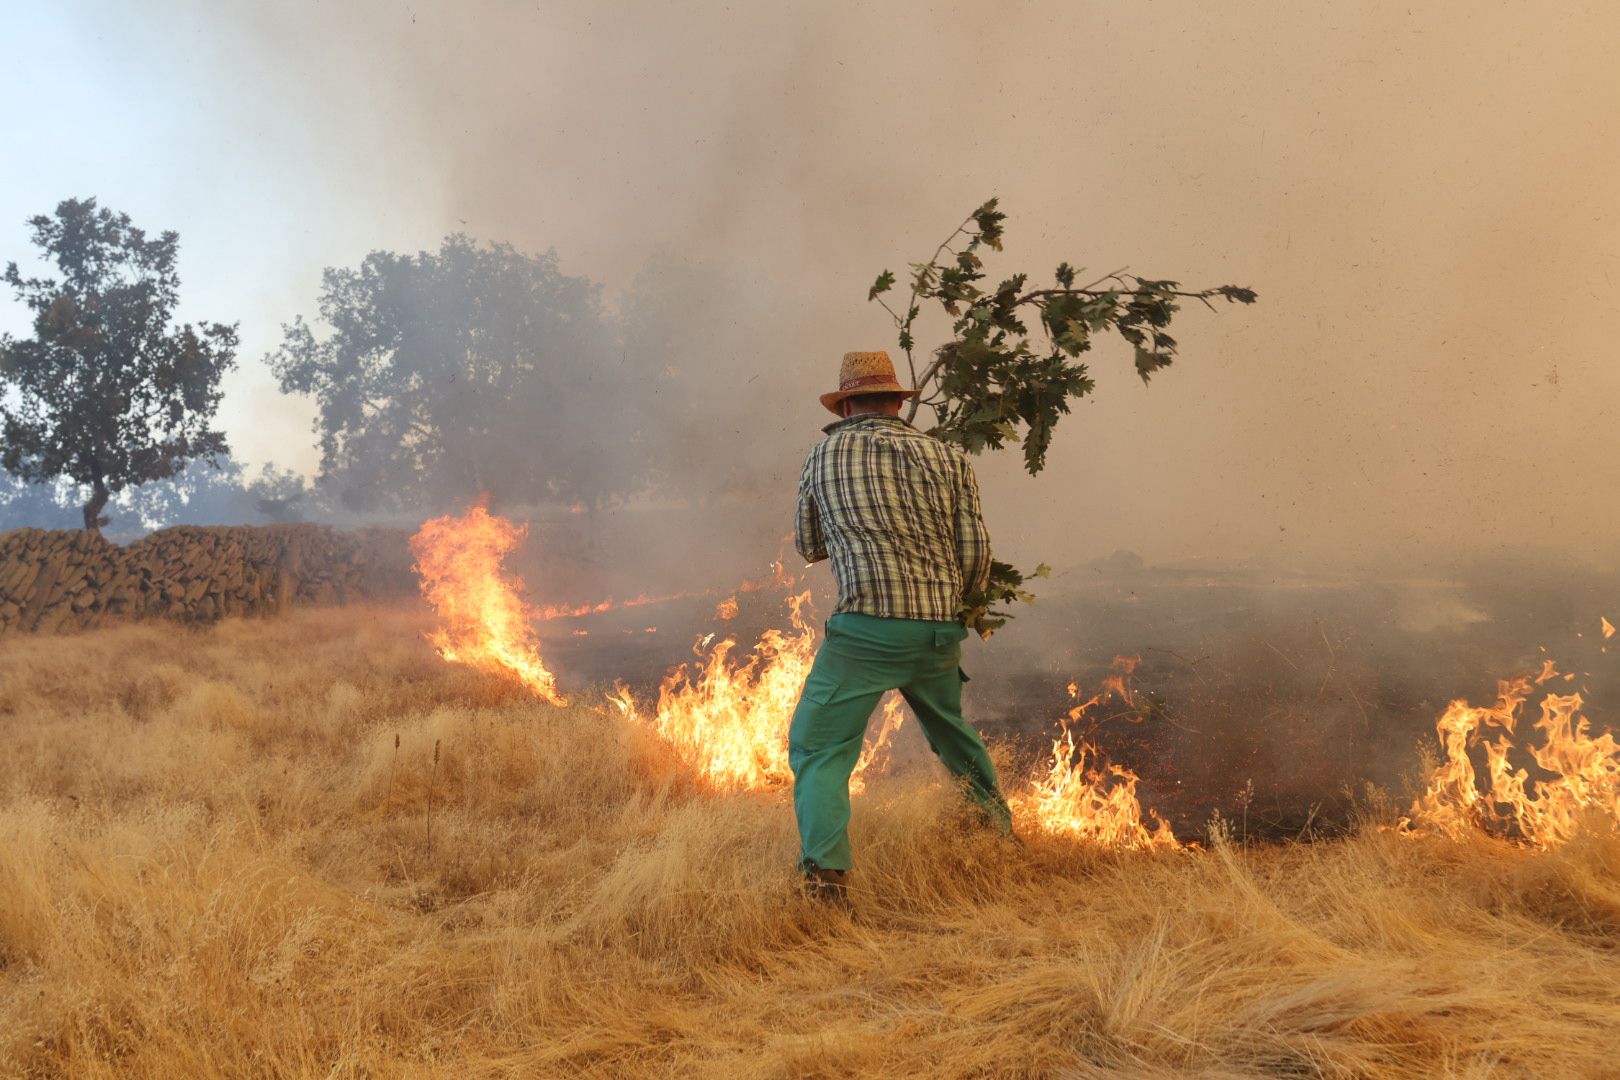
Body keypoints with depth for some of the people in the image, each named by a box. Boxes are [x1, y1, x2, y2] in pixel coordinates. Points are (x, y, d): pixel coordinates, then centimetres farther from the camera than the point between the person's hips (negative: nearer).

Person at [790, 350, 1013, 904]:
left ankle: (826, 875, -15)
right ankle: (997, 824, 45)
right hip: (940, 631, 4)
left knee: (818, 748, 2)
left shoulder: (823, 456, 8)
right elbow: (976, 555, 6)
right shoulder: (947, 458, 10)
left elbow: (809, 548, 20)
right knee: (950, 729, 29)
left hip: (867, 629, -4)